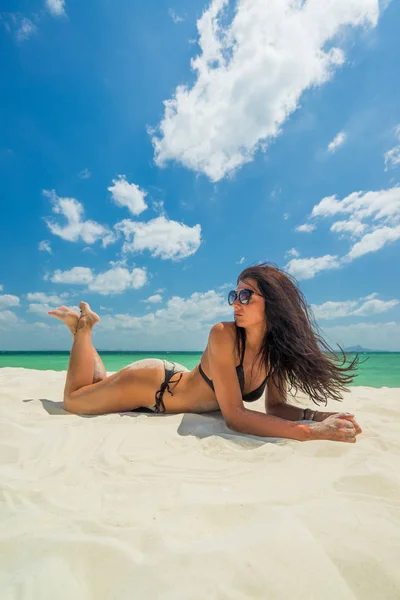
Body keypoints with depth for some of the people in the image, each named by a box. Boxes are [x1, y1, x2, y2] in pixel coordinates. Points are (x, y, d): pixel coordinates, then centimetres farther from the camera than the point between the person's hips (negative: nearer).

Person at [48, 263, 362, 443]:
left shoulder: (277, 348, -14)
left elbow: (275, 406, -7)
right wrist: (311, 432, -43)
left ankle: (85, 325, 42)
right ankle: (83, 326, 28)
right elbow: (234, 415, -37)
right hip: (151, 382, -6)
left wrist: (317, 416, -24)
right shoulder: (223, 335, -34)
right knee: (74, 399, 16)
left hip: (177, 380, 6)